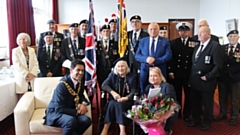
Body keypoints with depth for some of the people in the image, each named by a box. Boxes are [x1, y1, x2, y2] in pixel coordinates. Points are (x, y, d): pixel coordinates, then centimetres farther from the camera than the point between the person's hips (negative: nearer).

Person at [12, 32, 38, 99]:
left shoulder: (32, 50, 12)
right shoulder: (15, 51, 1)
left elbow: (35, 63, 5)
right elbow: (17, 65, -8)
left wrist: (32, 74, -10)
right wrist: (26, 75, -14)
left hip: (32, 79, 3)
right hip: (21, 79, -3)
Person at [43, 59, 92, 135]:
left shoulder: (80, 81, -2)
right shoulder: (62, 85, -24)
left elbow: (80, 95, 15)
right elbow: (59, 109, -25)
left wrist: (83, 103, -8)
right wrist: (77, 112, -20)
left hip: (69, 112, 7)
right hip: (56, 113, -6)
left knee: (86, 120, -19)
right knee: (71, 121, -36)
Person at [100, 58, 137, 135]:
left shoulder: (132, 77, 2)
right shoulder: (113, 75, 5)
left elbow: (133, 92, -6)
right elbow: (104, 85, -8)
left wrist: (126, 98, -27)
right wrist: (113, 92, -26)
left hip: (127, 101, -1)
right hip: (114, 100, 2)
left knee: (119, 104, -33)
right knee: (112, 104, -32)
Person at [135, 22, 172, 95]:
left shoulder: (165, 41, 5)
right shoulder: (142, 41, 11)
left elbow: (168, 56, -5)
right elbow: (137, 55, 5)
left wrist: (155, 60, -17)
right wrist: (146, 59, -16)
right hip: (145, 71, 2)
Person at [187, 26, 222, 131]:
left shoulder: (215, 45, -12)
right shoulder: (197, 46, 12)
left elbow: (218, 65, -18)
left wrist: (208, 77, -17)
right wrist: (191, 78, 9)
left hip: (206, 81, -6)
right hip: (194, 81, 7)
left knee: (207, 103, 12)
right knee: (195, 102, 17)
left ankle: (207, 122, 31)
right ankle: (196, 119, 36)